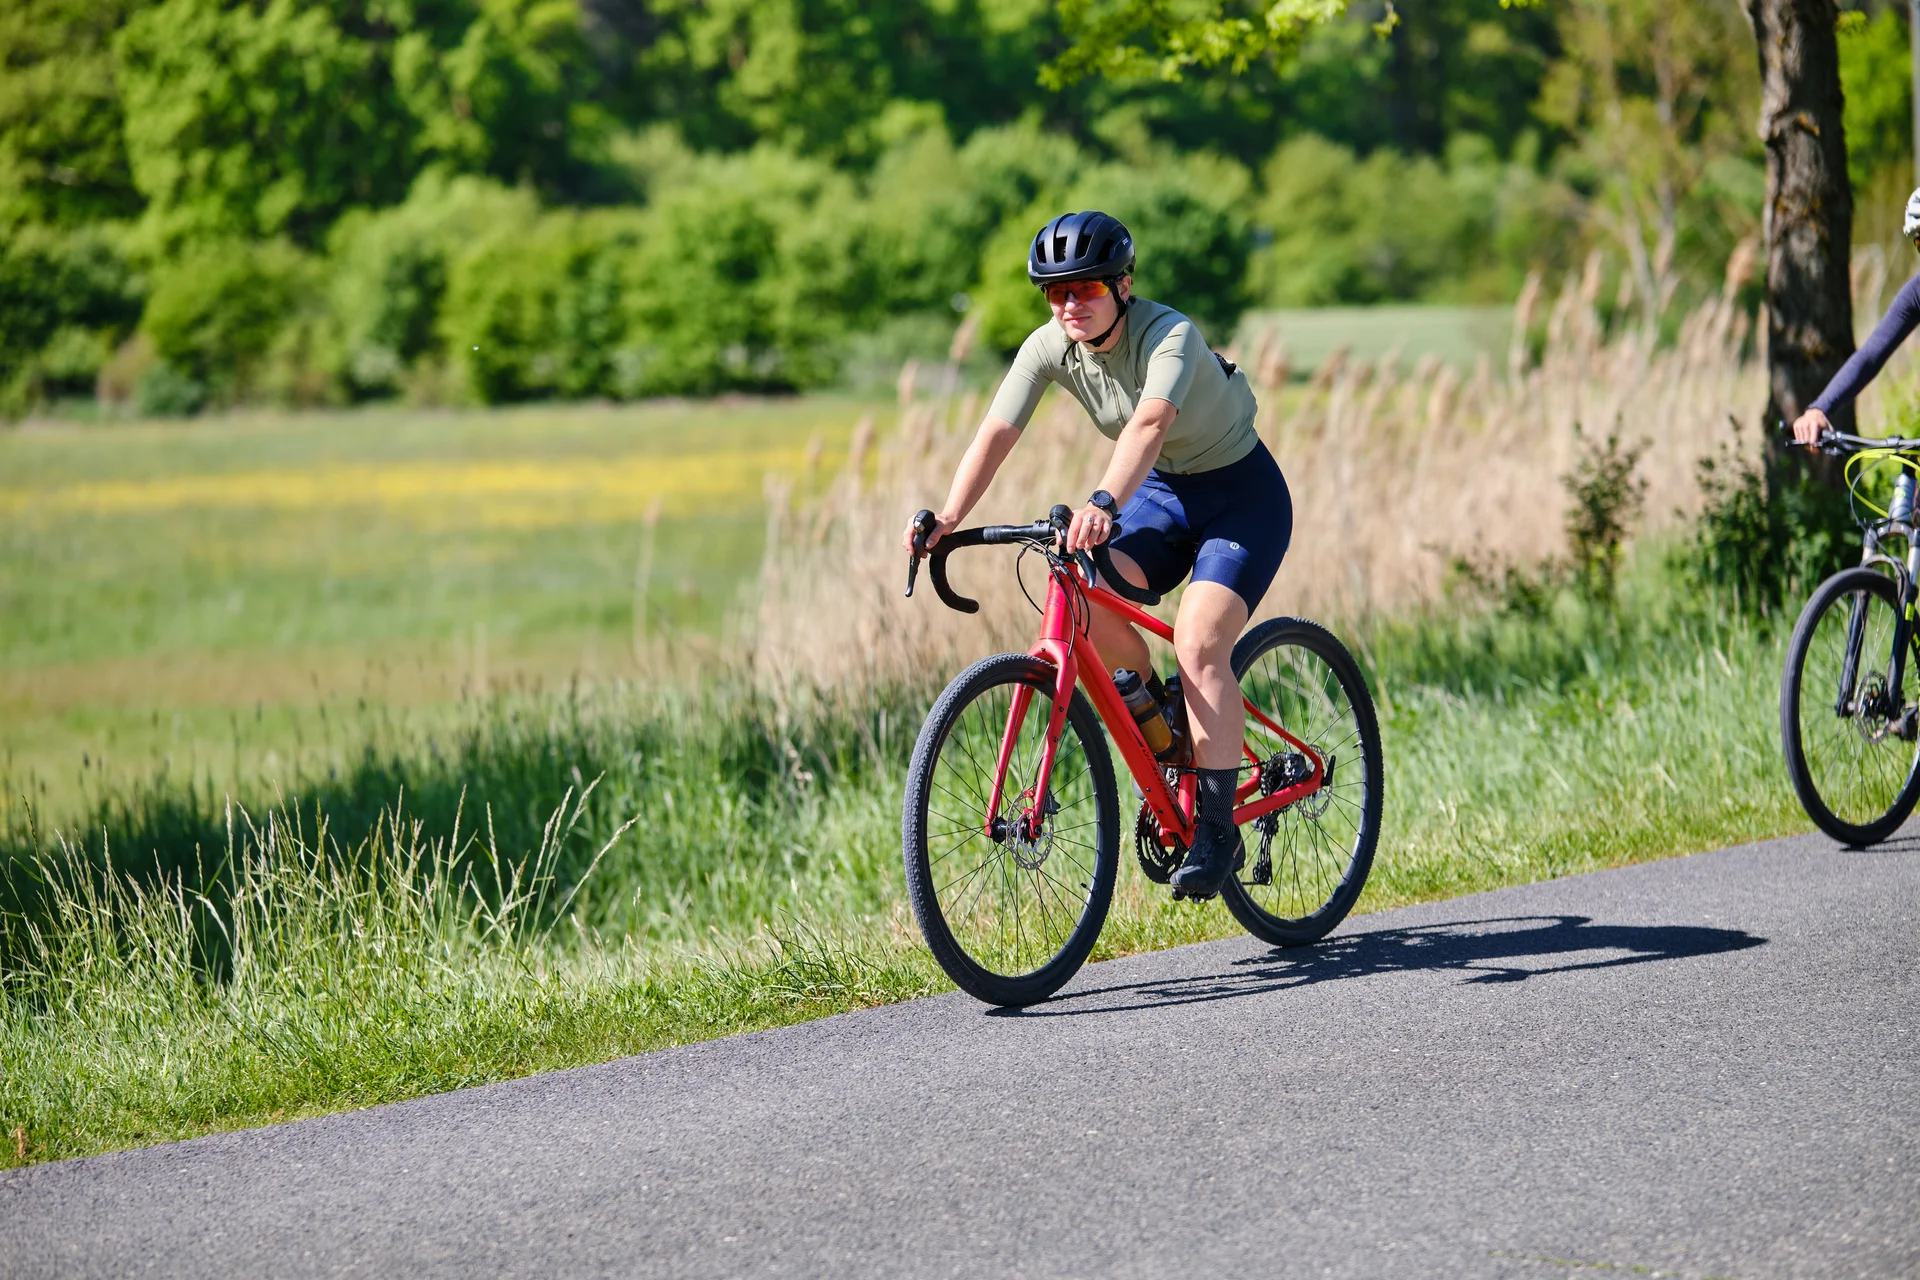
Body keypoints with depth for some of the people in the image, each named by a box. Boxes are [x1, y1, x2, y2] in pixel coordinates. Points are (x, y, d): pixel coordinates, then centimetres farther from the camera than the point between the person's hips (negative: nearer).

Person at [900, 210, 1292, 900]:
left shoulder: (1170, 335, -29)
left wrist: (1104, 503, -65)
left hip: (1242, 494, -6)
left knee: (1198, 642, -24)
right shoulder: (1049, 346, -12)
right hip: (1166, 491, 6)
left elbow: (1150, 423, -48)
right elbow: (996, 432, -21)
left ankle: (1217, 832, -18)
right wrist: (949, 517, -38)